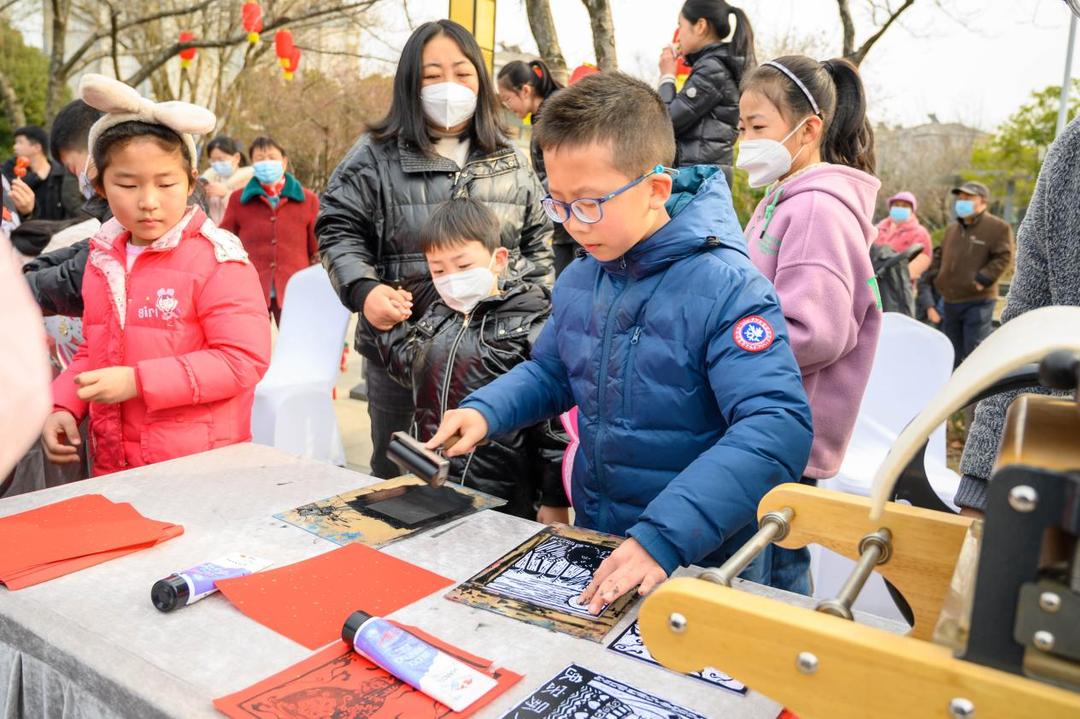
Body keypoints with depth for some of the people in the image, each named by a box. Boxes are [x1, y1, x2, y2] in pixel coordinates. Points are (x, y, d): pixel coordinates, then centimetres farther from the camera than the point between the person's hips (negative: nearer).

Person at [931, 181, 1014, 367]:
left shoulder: (998, 228, -4)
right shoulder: (952, 229, 18)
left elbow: (1003, 257, -12)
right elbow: (942, 258, 26)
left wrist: (982, 279, -19)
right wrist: (937, 279, 12)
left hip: (978, 302, -7)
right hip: (950, 302, 7)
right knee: (951, 353, 15)